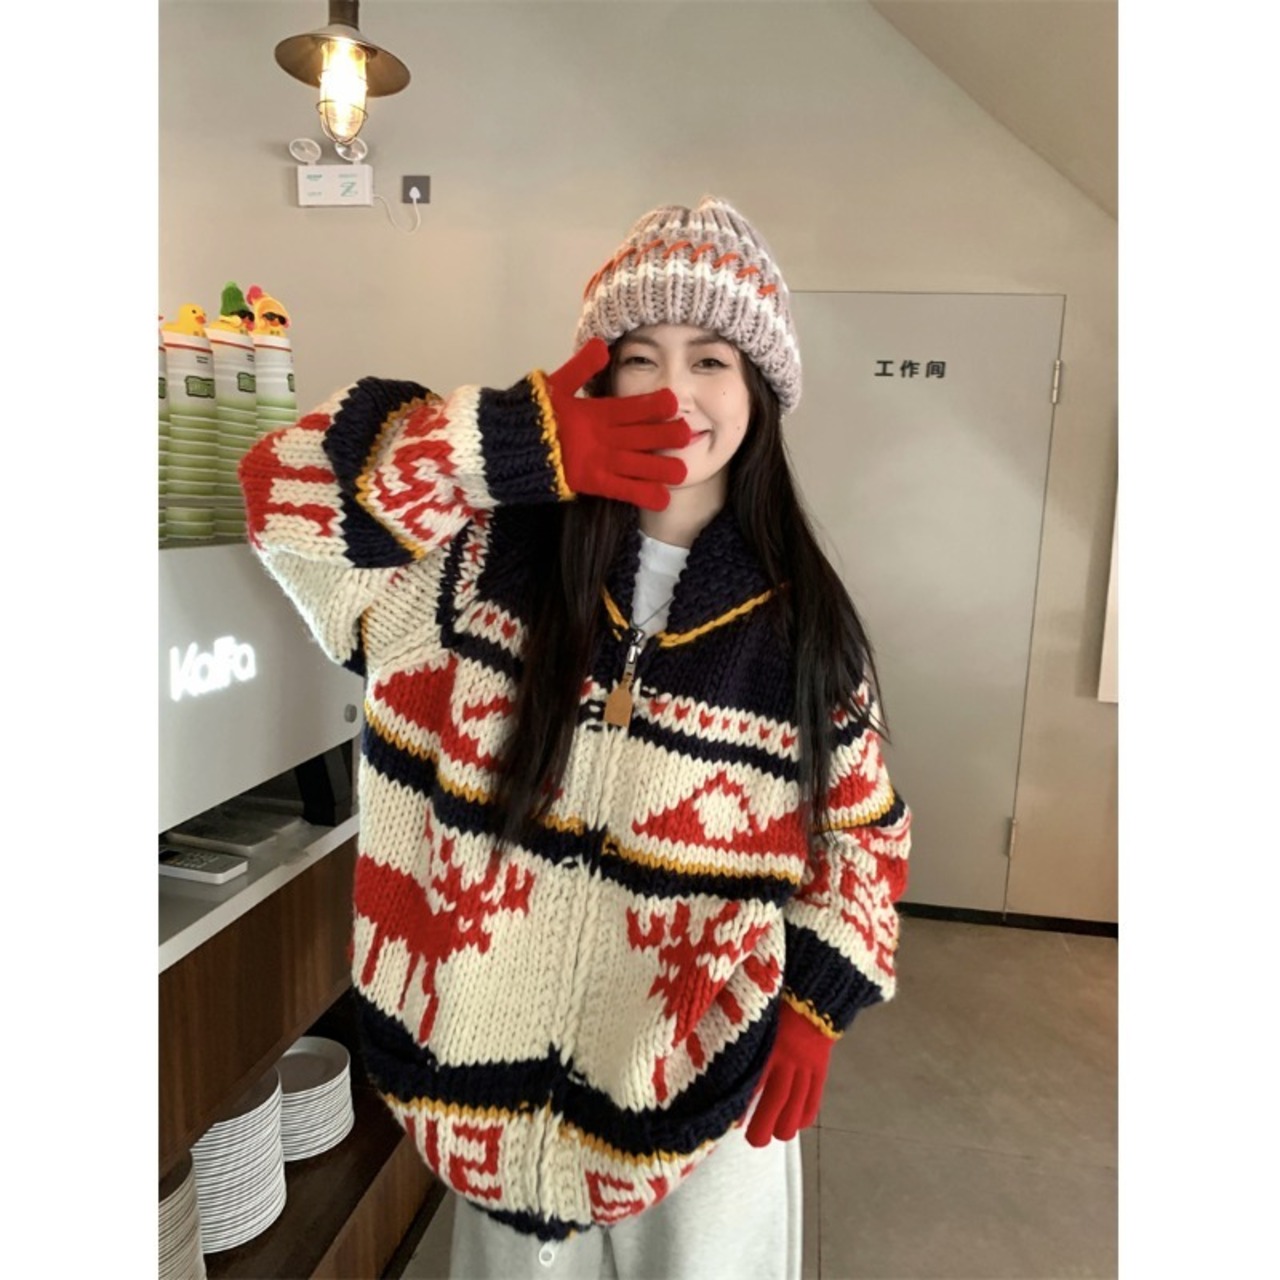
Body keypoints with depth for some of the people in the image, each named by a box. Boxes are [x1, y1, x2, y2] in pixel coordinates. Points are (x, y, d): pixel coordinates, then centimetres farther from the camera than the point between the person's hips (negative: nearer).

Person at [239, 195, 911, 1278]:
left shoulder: (802, 620, -8)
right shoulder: (493, 557, -10)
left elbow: (862, 828, 2)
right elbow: (288, 485, -16)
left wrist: (817, 1008, -5)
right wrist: (531, 443, -24)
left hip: (707, 1068, 0)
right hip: (505, 1041, 1)